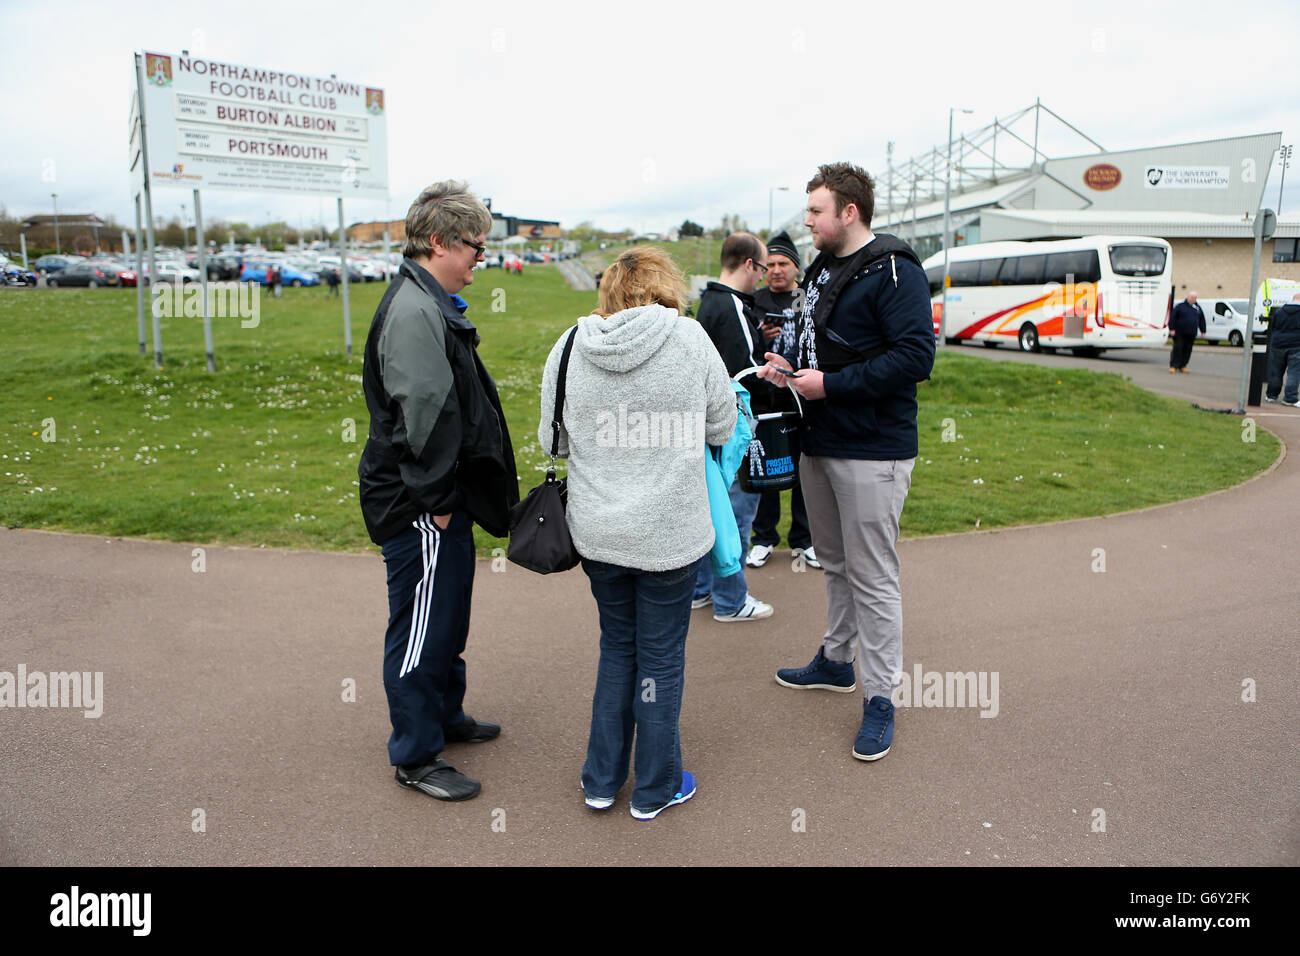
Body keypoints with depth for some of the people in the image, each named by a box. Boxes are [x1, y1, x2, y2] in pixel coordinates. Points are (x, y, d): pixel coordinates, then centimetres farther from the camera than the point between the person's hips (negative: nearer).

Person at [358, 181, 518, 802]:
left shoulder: (431, 303, 14)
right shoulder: (415, 313, -20)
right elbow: (424, 414, -24)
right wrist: (437, 500, -19)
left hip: (445, 496, 11)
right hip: (419, 507, -11)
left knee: (448, 616, 22)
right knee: (422, 626, 2)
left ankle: (445, 716, 40)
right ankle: (415, 756, 17)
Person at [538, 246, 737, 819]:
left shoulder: (568, 348, -3)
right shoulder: (688, 338, -10)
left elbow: (551, 439, 5)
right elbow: (722, 427, 0)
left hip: (597, 531, 3)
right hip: (670, 532, -3)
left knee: (616, 647, 21)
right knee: (661, 655, 13)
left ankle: (601, 781, 31)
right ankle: (655, 789, 29)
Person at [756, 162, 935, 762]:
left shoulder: (893, 272, -14)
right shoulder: (821, 270, 14)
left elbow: (916, 356, -23)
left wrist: (831, 384, -21)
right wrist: (789, 367, 4)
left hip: (872, 452, -9)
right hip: (819, 443, 9)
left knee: (873, 576, -2)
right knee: (834, 561, 20)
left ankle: (880, 696, 11)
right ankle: (836, 660, 37)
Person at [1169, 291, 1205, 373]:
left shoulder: (1198, 308, 14)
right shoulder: (1180, 306, -1)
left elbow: (1202, 320, 19)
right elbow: (1172, 318, -5)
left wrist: (1203, 331, 15)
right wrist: (1172, 329, -12)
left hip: (1191, 335, 5)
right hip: (1179, 333, -5)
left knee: (1187, 351, 6)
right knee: (1177, 349, -8)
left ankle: (1182, 366, 14)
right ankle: (1173, 366, -5)